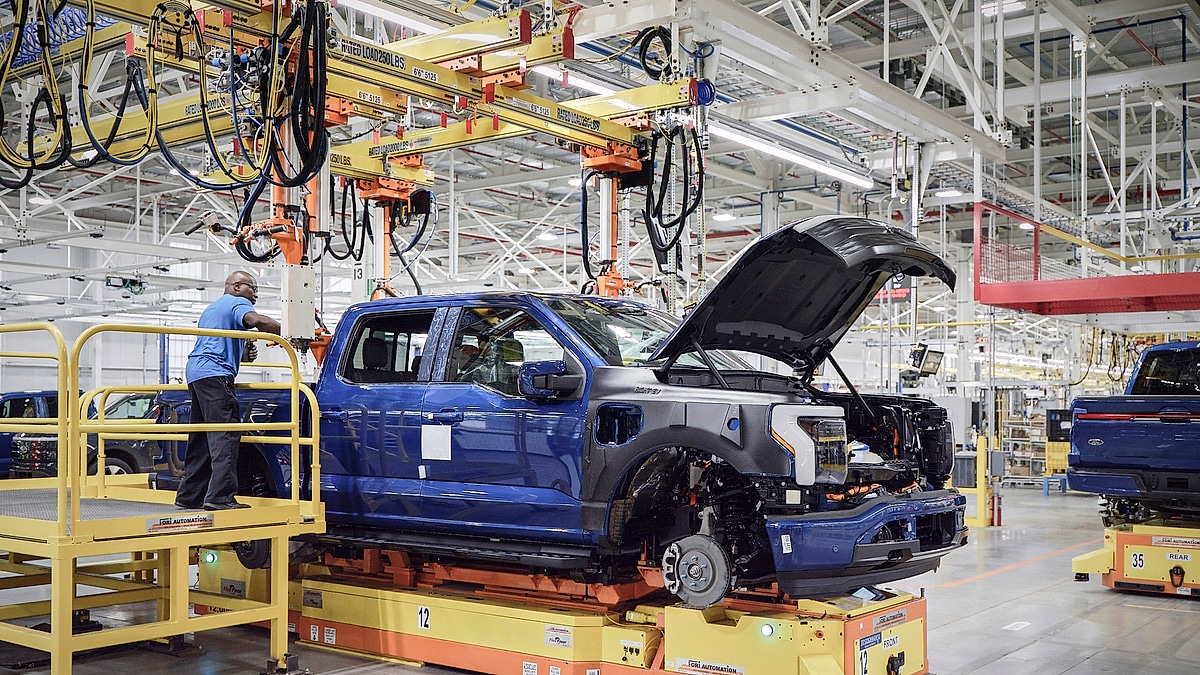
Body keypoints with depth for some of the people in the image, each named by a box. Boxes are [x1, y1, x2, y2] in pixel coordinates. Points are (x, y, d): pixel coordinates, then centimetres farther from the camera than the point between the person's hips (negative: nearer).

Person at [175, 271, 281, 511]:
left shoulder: (212, 308, 32)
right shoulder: (237, 303, 1)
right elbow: (256, 321, -22)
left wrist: (244, 354, 20)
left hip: (196, 373, 10)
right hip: (215, 374, -10)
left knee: (201, 438, 13)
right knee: (225, 436, -16)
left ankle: (189, 496, 15)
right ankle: (220, 497, -24)